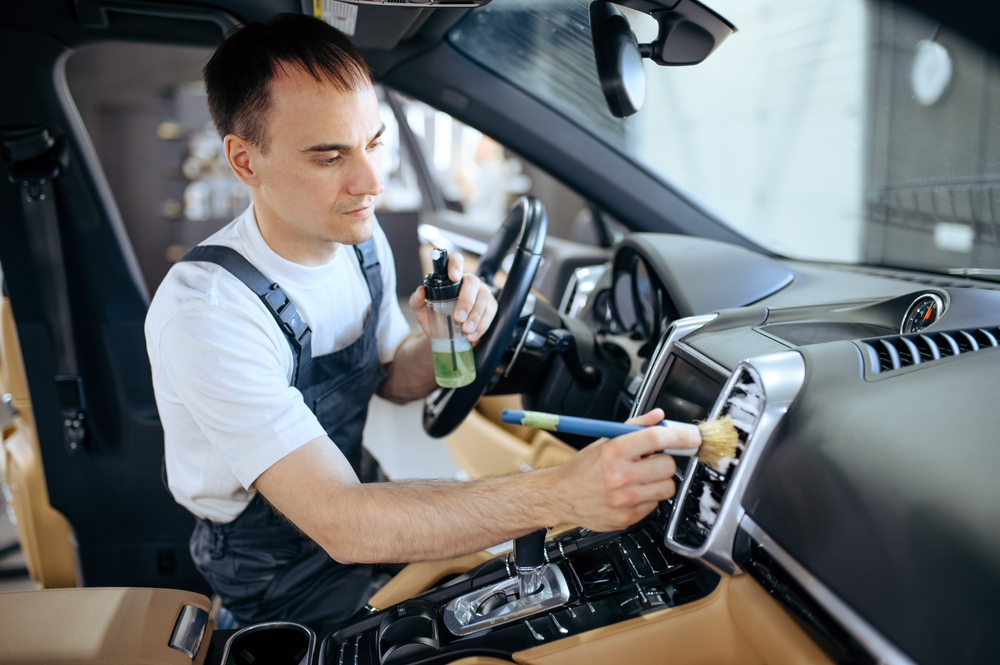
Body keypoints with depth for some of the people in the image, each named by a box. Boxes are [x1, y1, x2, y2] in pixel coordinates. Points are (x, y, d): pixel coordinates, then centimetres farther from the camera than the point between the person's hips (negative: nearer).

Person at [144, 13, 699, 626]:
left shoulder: (360, 236, -7)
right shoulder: (205, 311, -32)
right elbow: (339, 523, -37)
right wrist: (558, 495, -47)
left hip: (360, 499, 6)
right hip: (282, 583, -6)